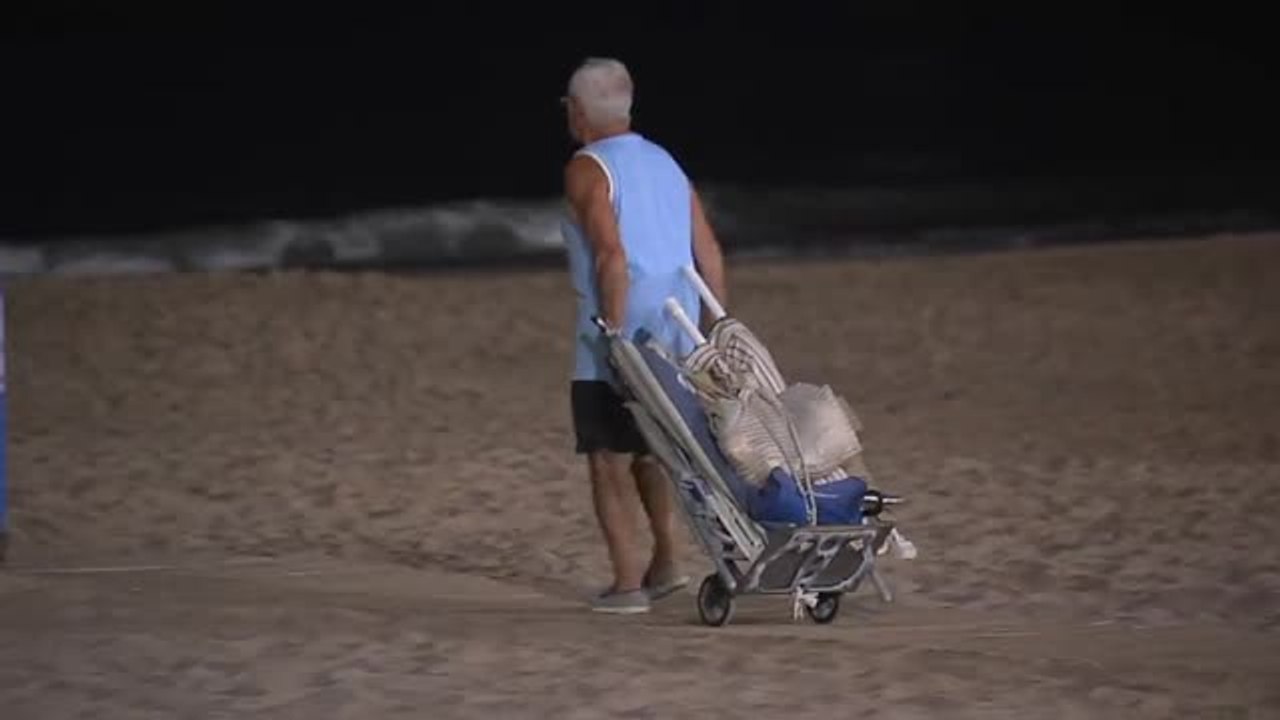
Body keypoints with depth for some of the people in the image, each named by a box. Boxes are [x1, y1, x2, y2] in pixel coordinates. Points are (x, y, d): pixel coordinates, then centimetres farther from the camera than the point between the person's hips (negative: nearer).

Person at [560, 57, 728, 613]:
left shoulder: (587, 170, -7)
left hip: (613, 340, -7)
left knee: (609, 459, 0)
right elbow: (709, 253, 11)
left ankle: (627, 583, -3)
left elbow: (612, 255, -19)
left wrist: (616, 336, -19)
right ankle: (665, 562, 15)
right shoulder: (667, 164, 15)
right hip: (678, 338, 7)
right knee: (650, 452, 21)